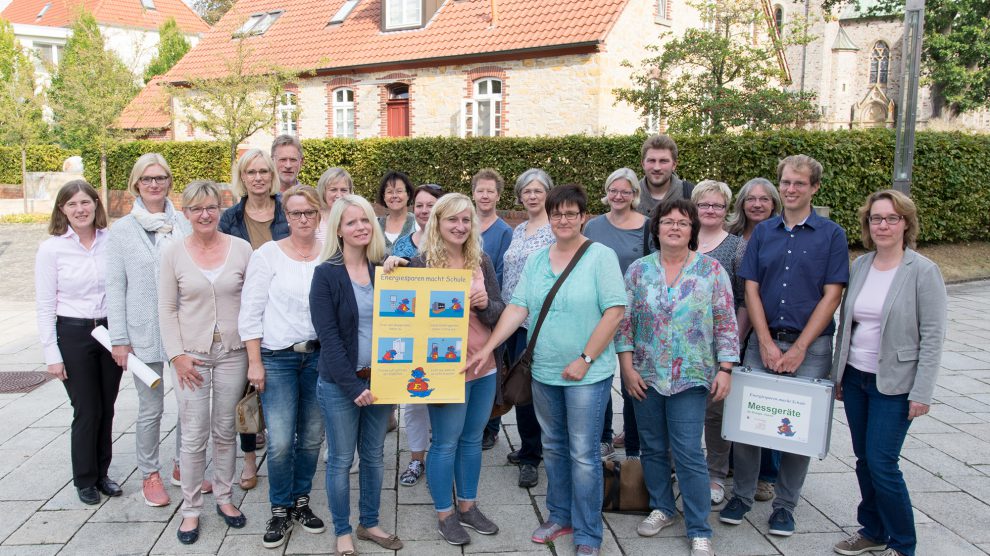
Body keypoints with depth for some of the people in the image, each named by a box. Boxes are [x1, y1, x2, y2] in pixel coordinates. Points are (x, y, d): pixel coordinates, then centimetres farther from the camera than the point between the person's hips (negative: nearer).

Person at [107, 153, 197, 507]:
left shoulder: (185, 225, 2)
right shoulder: (122, 231, -1)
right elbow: (115, 288, 0)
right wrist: (119, 339, -4)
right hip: (144, 332, -2)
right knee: (151, 409, 6)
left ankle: (182, 467, 28)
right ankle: (150, 475, 24)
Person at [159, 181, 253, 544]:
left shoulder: (241, 249, -2)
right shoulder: (173, 253, -2)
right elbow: (167, 310, 1)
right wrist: (177, 355, -5)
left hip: (233, 353, 1)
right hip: (191, 355, -1)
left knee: (225, 432, 12)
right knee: (194, 436, 2)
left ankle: (224, 497, 29)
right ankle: (191, 508, 18)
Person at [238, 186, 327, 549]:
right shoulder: (267, 254, -3)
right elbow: (250, 312, -3)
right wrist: (255, 362, -6)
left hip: (319, 356, 2)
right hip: (278, 357, -2)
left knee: (311, 438, 9)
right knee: (280, 442, -4)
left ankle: (301, 502, 30)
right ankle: (280, 510, 17)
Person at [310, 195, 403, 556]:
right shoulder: (326, 273, -8)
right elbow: (328, 335, -13)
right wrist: (352, 385, -17)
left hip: (379, 378, 4)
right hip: (340, 383, -4)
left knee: (374, 455, 14)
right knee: (341, 460, 7)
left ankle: (369, 524, 30)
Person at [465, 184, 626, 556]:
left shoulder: (601, 257, -9)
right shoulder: (536, 260, 7)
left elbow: (615, 311, -14)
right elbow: (518, 308, 3)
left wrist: (584, 360, -16)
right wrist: (487, 348, -7)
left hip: (588, 373, -5)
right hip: (544, 372, 5)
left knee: (583, 454, 1)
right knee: (553, 447, 17)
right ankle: (559, 516, 35)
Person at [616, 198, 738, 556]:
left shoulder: (712, 270, -2)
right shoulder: (638, 270, 2)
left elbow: (726, 324, -1)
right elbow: (624, 321, 3)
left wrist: (725, 370, -6)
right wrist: (627, 367, -3)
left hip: (691, 377, -2)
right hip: (645, 376, 3)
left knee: (688, 453, -3)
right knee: (653, 447, 12)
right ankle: (661, 507, 32)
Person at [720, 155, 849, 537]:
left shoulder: (831, 234, -1)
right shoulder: (762, 232, 7)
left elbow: (832, 295, -6)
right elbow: (751, 290, 2)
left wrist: (799, 348, -12)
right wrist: (766, 343, -8)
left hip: (810, 346, -2)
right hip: (763, 341, 2)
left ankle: (785, 505, 20)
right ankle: (742, 495, 20)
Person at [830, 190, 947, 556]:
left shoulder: (923, 271, -10)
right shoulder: (859, 266, 5)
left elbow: (932, 337, -11)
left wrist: (921, 394, -14)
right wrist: (838, 373, 11)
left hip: (894, 384, -5)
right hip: (855, 378, 5)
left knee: (881, 463, -4)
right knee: (864, 459, 13)